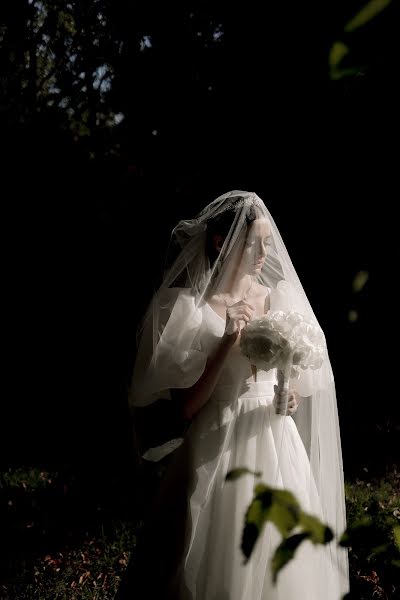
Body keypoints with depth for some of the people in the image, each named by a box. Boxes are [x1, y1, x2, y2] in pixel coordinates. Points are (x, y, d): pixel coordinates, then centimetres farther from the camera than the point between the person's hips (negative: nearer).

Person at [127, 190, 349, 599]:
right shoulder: (189, 308, -9)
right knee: (221, 565, 5)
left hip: (276, 446, 4)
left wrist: (289, 398, -6)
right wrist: (228, 342, -18)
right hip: (217, 452, -4)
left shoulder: (279, 296, 4)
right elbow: (184, 406, -11)